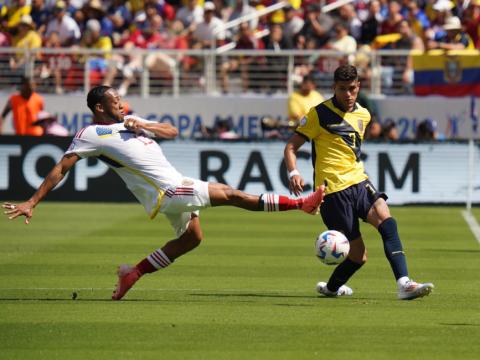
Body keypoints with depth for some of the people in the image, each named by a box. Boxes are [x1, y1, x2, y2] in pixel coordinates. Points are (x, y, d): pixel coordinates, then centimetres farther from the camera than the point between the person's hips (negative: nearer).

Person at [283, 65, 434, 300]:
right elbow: (291, 147, -4)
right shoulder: (320, 113, -4)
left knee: (386, 219, -25)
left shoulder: (363, 115, 14)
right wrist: (293, 173, -21)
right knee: (358, 256, -6)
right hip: (333, 189, -5)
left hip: (358, 182, 5)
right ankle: (333, 286, 24)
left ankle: (404, 284, -32)